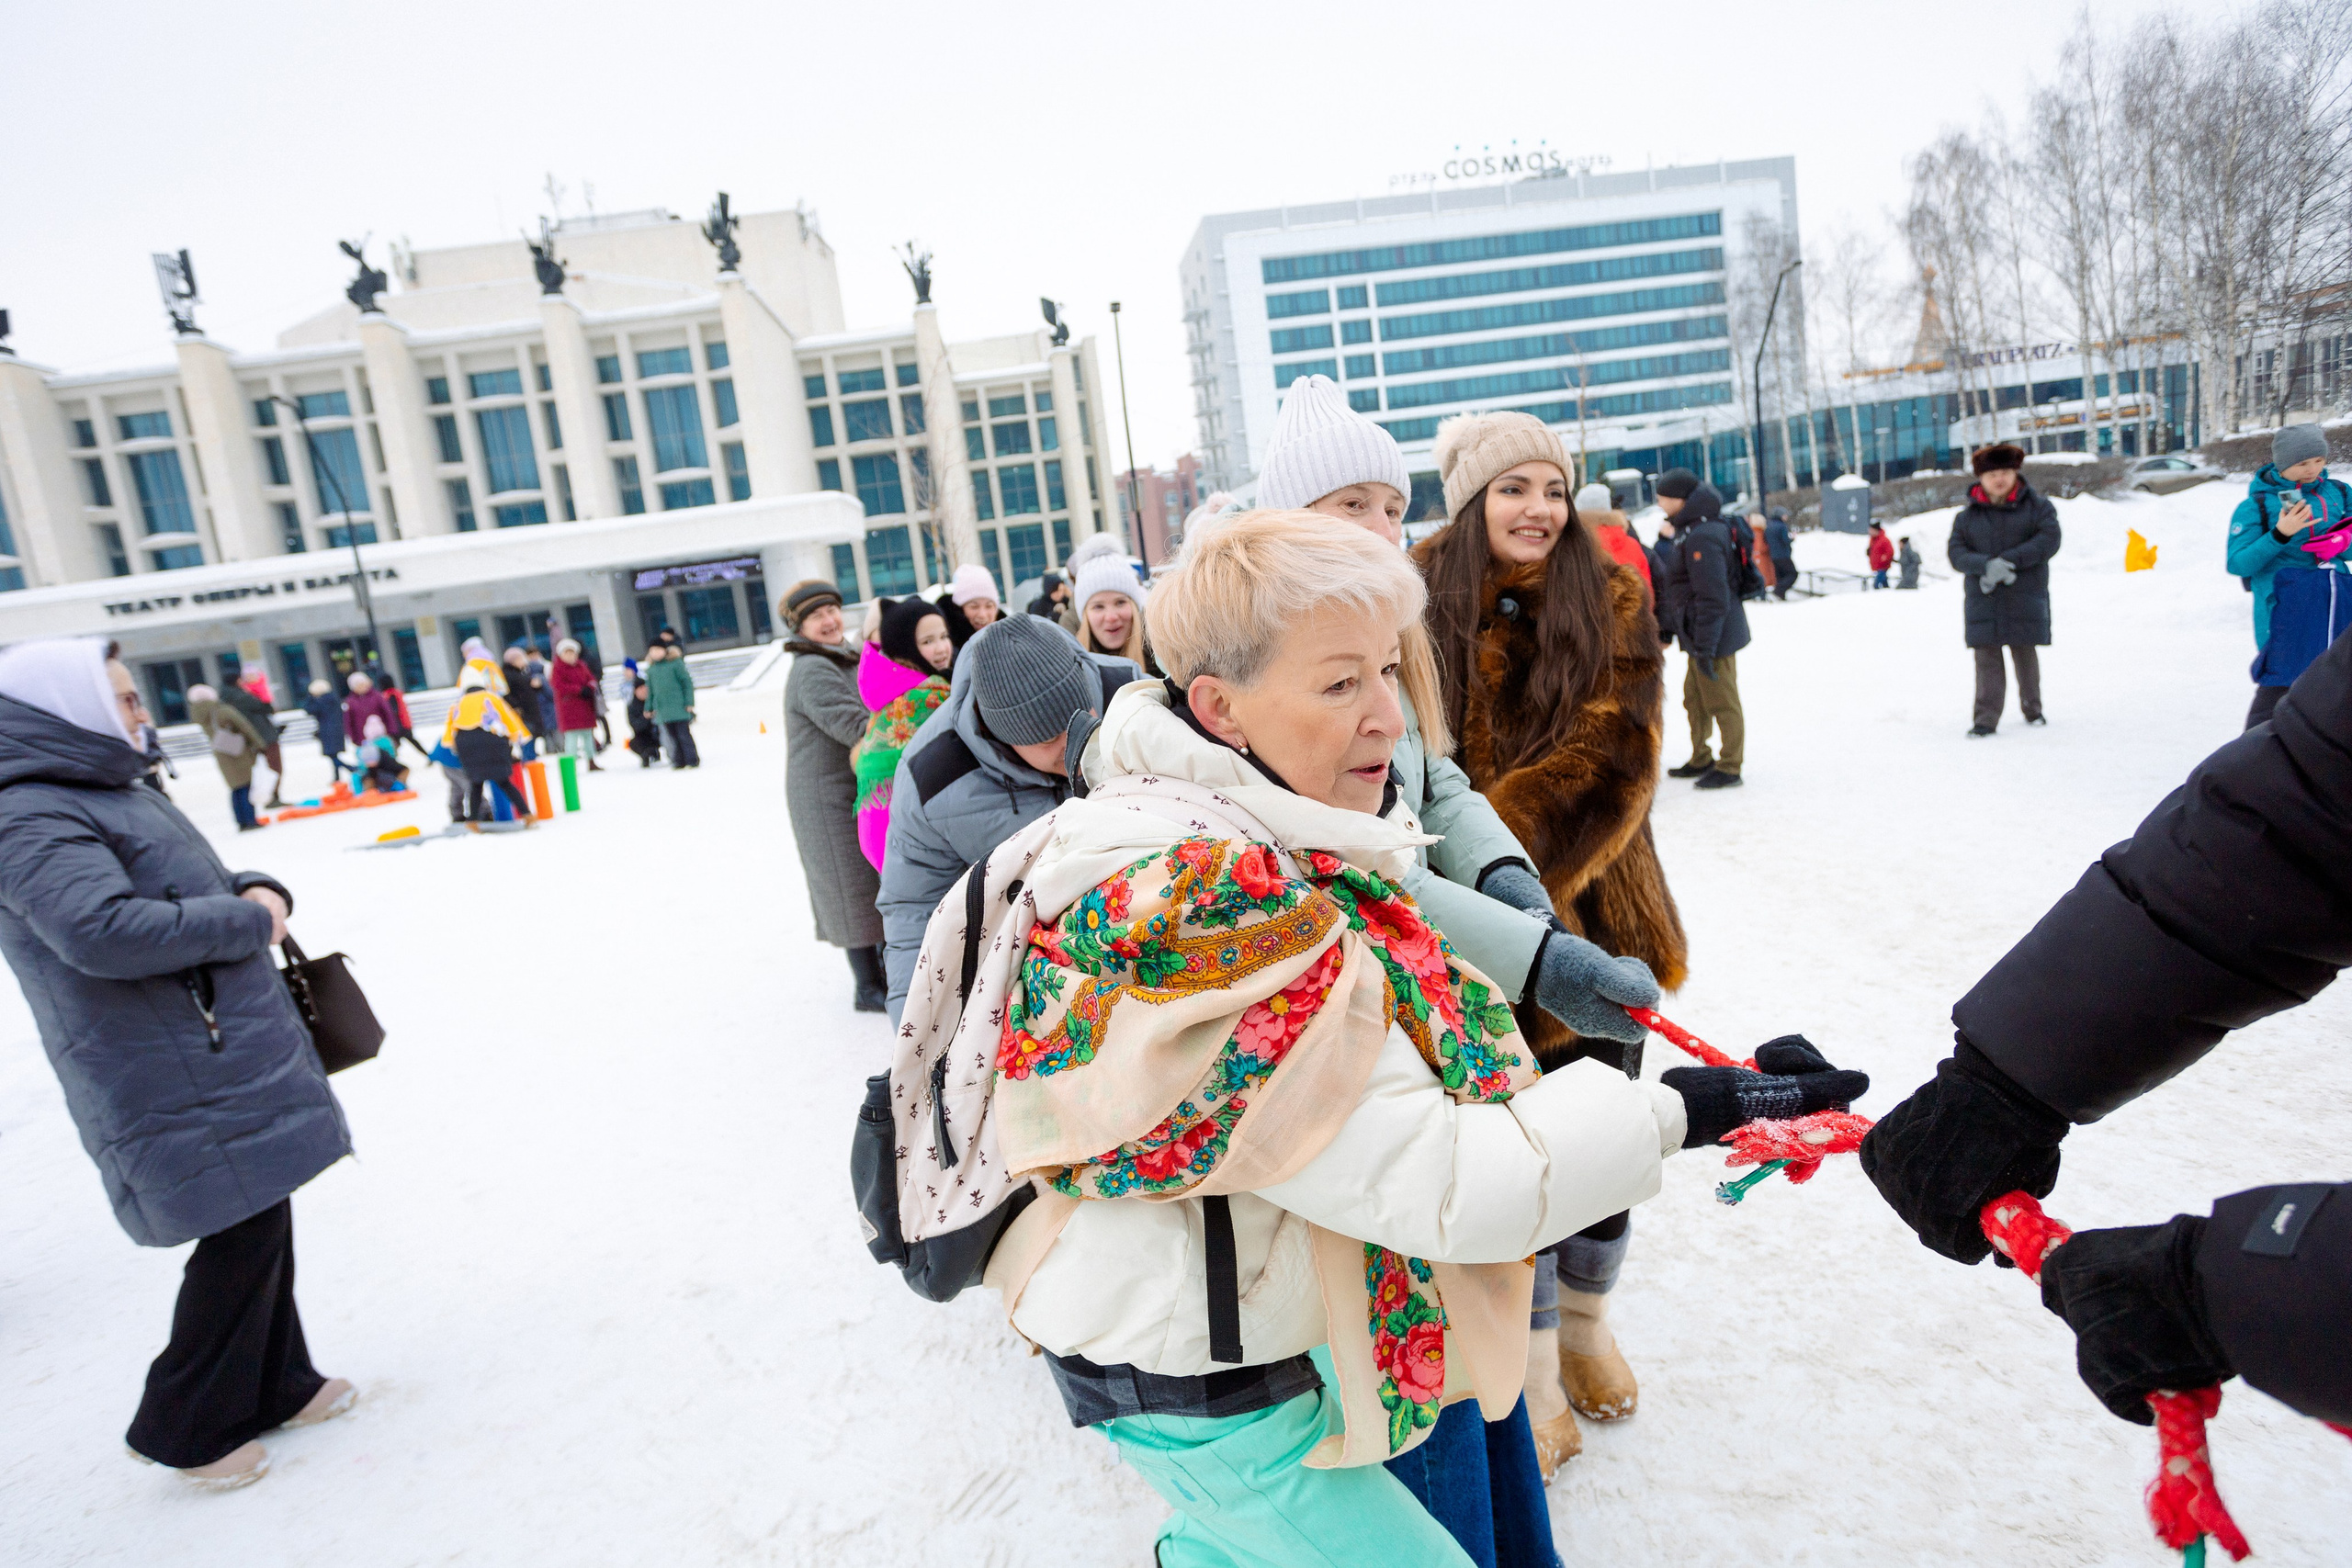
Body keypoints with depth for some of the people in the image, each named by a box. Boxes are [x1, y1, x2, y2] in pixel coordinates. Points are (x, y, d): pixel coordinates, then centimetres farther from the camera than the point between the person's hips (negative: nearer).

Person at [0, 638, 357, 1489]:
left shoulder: (114, 790, 15)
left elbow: (197, 883, 23)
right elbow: (99, 931, -31)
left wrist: (259, 888, 0)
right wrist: (247, 919, -20)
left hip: (232, 1053, 10)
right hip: (182, 1085, -10)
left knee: (261, 1222, 17)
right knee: (242, 1236, -2)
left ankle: (277, 1387, 33)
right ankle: (186, 1428, 18)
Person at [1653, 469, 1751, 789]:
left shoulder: (1702, 537, -22)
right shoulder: (1689, 530, 11)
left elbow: (1713, 598, -24)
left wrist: (1704, 647, -23)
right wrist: (1667, 623, 25)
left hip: (1715, 635, -11)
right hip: (1697, 636, 11)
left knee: (1722, 702, 0)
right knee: (1695, 700, 19)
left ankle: (1730, 767, 11)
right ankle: (1701, 760, 32)